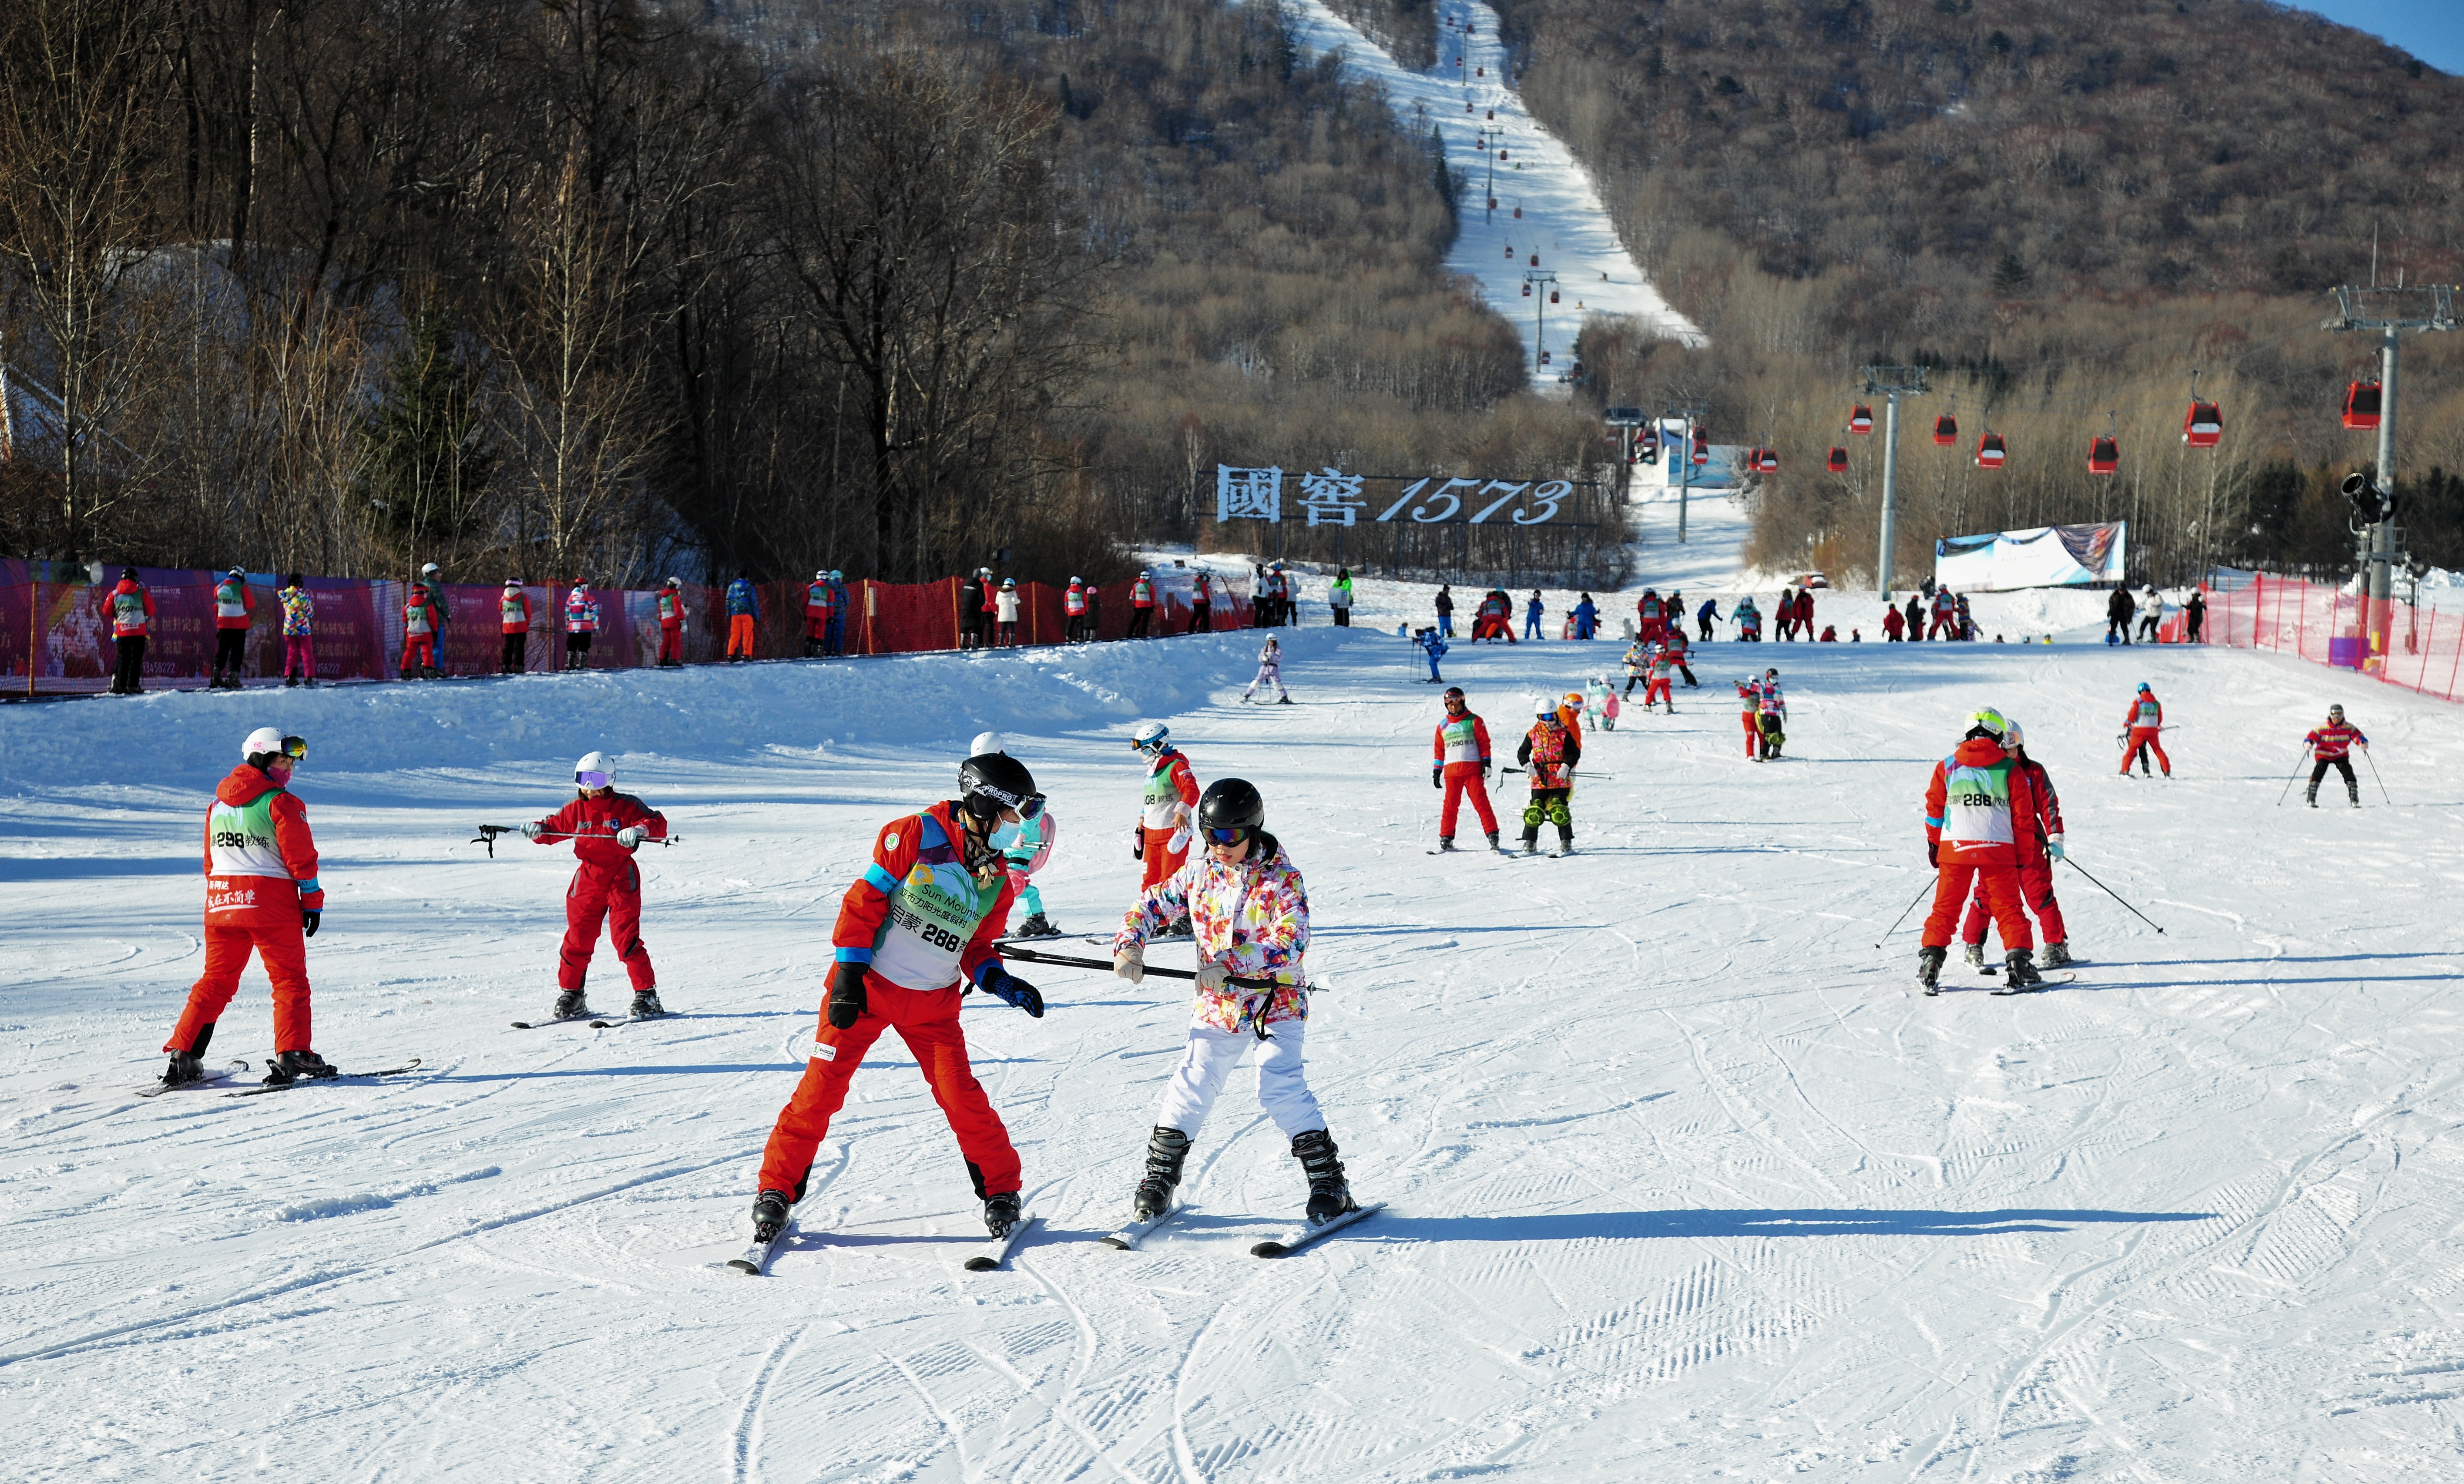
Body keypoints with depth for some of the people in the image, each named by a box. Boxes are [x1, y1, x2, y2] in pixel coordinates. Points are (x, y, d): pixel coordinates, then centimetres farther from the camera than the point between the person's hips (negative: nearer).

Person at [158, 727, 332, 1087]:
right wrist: (313, 901, -1)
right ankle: (293, 1054, -7)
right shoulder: (281, 802, -7)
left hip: (222, 902, 6)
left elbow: (211, 861, 19)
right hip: (270, 903, -6)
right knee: (290, 979, 2)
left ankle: (183, 1055, 6)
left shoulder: (217, 804, 15)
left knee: (216, 980, 12)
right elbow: (301, 856, -9)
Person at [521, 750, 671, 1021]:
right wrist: (537, 830, -7)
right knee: (577, 940, 4)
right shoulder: (575, 810, 6)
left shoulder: (626, 807, -5)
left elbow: (658, 823, -10)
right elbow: (554, 828, 15)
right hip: (588, 880, 4)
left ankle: (647, 996, -3)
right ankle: (570, 995, 19)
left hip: (622, 879, -4)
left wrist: (640, 829, -31)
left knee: (625, 938, -10)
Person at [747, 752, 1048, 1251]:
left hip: (933, 1004, 4)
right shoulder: (915, 835, -12)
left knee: (962, 1097, -6)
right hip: (868, 986, -4)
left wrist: (1003, 984, -5)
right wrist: (849, 973, -13)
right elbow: (865, 899, -10)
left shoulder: (997, 878, 6)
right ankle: (777, 1190, 7)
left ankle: (1001, 1192, 11)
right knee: (821, 1088, -5)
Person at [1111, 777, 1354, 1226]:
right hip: (1217, 1006, 4)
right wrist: (1129, 946, -9)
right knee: (1191, 1086, -1)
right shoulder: (1198, 875, 1)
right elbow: (1151, 907, 11)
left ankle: (1329, 1182, -7)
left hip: (1276, 1004, -4)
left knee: (1281, 1088, -17)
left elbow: (1290, 943, -24)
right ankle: (1159, 1180, 15)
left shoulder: (1281, 880, -13)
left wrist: (1227, 965, -30)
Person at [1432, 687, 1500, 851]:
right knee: (1450, 805, -1)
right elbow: (1439, 750, 20)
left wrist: (1486, 762, -5)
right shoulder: (1443, 726, 16)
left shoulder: (1474, 721, 6)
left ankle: (1492, 836, -7)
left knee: (1481, 802, -8)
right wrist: (1436, 771, 15)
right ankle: (1446, 838, 4)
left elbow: (1484, 742, 4)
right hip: (1451, 771, 3)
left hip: (1473, 768, -3)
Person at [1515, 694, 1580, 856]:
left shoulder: (1564, 734, 2)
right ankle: (1530, 844, 5)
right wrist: (1527, 765, -8)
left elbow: (1575, 752, 1)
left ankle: (1566, 844, 3)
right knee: (1534, 813, -3)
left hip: (1560, 781, -2)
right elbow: (1522, 752, 12)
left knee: (1560, 812, -6)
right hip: (1539, 780, 2)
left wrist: (1567, 766, -16)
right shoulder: (1533, 735, 8)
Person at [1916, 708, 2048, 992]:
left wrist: (1934, 844, 22)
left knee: (1945, 908, 8)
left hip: (1954, 849, 1)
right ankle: (2020, 964, -2)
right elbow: (2023, 815, 4)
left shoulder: (1947, 766, 6)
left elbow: (1934, 808, 11)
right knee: (2008, 908, 6)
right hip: (1998, 851, -1)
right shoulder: (2010, 769, 2)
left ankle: (1930, 965, 2)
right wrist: (2024, 854, 12)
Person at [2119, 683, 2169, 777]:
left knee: (2131, 751, 7)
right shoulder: (2157, 703, 5)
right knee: (2158, 751, 15)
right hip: (2153, 731, 3)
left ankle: (2125, 771, 1)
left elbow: (2131, 717, -8)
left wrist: (2126, 723, 13)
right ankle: (2167, 772, 12)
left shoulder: (2137, 702, -5)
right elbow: (2160, 719, 12)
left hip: (2139, 731, -3)